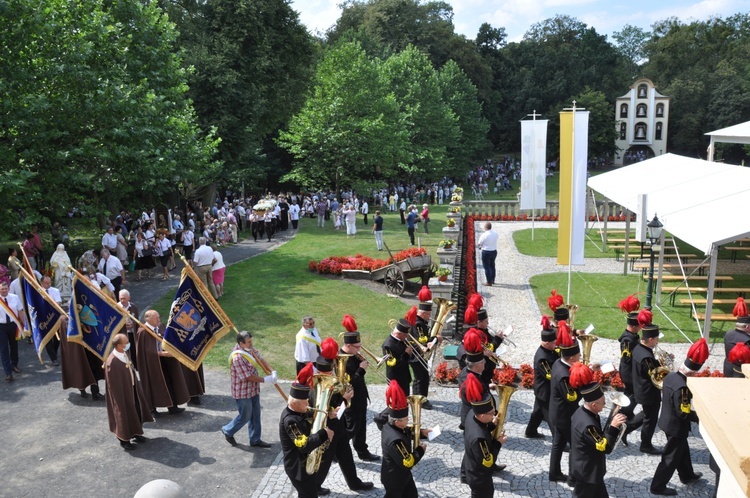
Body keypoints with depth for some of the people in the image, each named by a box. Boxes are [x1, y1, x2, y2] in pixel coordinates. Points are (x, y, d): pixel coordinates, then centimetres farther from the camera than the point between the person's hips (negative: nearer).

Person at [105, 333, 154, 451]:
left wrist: (137, 383, 14)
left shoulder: (125, 354, -5)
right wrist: (120, 400, -16)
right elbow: (114, 385, -23)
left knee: (136, 411, 21)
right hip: (122, 392, -8)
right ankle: (124, 440, 31)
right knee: (125, 414, 10)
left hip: (132, 388, 8)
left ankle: (136, 434, 42)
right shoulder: (112, 362, -30)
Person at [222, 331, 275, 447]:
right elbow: (247, 376, -27)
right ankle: (228, 431, 30)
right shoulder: (237, 357, -29)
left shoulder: (250, 349, -1)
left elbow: (260, 360, 2)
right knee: (245, 416, 6)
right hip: (243, 393, -8)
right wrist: (265, 380, -21)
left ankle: (255, 439, 29)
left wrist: (272, 372, -15)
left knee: (255, 415, 15)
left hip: (253, 389, 8)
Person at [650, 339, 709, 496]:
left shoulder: (670, 375, -5)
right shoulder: (681, 387, -32)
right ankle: (658, 486, 19)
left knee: (682, 450, 29)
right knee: (671, 457, 7)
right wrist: (700, 417, -12)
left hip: (667, 420, 9)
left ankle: (687, 475, 51)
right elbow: (683, 413, -27)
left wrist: (689, 394, 8)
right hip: (676, 426, -9)